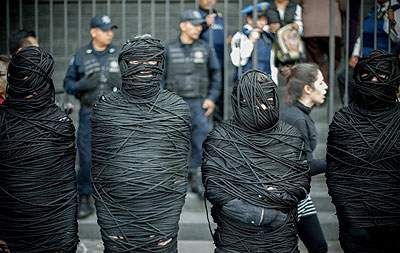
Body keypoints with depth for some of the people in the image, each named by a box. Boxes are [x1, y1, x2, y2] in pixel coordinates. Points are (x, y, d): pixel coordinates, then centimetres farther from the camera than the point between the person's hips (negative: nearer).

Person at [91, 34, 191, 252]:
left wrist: (171, 215, -2)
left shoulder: (178, 109, 3)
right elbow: (98, 168, 5)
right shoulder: (104, 109, 3)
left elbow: (180, 167, 4)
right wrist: (106, 222, 1)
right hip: (116, 215, 1)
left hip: (162, 214, 0)